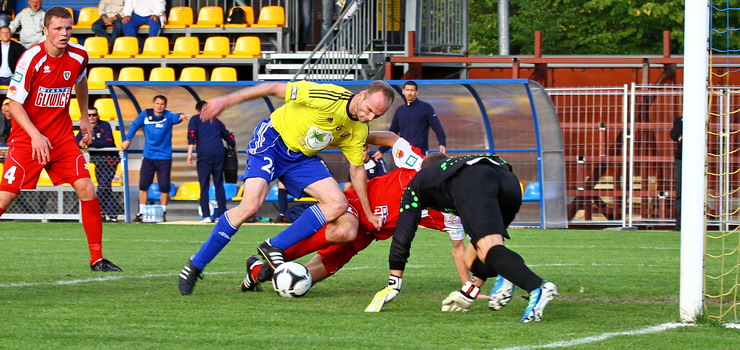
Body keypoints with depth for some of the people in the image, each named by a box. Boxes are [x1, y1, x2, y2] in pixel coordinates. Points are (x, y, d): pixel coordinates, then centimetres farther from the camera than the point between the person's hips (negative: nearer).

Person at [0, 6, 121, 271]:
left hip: (62, 137, 4)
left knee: (86, 190, -8)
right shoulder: (31, 58, -17)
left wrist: (84, 117, 27)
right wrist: (35, 135, -27)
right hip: (27, 138, -4)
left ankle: (97, 259, 1)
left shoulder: (78, 56, -1)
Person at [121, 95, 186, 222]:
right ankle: (141, 213, 11)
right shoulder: (145, 114, 0)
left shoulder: (168, 116, -8)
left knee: (164, 187, -4)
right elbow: (134, 125, 14)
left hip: (164, 157, -2)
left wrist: (181, 116, -52)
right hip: (148, 156, 2)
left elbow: (175, 117, -30)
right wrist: (128, 140, 17)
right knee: (143, 185, 2)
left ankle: (163, 213, 9)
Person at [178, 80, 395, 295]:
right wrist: (226, 101, -21)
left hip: (302, 157, 7)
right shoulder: (330, 97, -26)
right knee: (250, 206, -24)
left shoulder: (359, 132, -4)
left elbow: (356, 169, 10)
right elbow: (275, 88, -20)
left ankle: (273, 248, -6)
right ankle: (195, 266, -10)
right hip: (271, 142, -7)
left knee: (338, 205, -11)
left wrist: (368, 213, 10)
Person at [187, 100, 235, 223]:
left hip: (204, 154, -3)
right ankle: (222, 214, 3)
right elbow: (228, 136, 28)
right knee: (219, 185, 7)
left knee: (204, 186, -2)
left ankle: (206, 216, -10)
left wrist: (189, 154, -7)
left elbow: (192, 136, -3)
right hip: (219, 153, 3)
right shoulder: (216, 120, 24)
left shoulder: (195, 119, 13)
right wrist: (233, 146, 46)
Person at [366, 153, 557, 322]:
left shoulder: (417, 184, 36)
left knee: (490, 250, -22)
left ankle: (538, 288, -46)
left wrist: (392, 286, 34)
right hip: (508, 180, 6)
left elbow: (402, 237, 28)